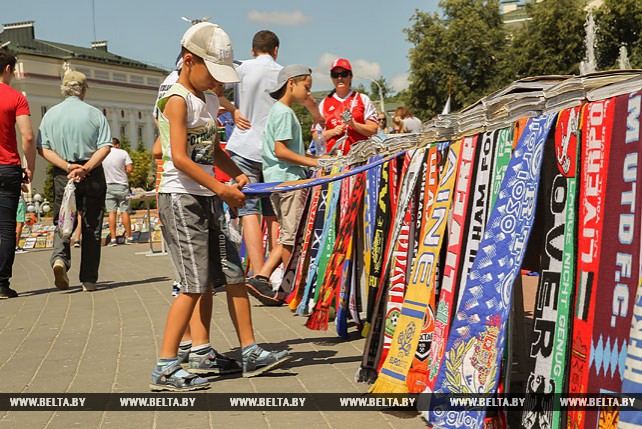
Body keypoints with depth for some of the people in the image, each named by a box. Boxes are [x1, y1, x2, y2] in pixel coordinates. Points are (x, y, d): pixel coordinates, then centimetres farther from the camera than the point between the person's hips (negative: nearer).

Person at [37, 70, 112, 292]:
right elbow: (105, 147, -11)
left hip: (62, 175, 1)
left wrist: (67, 166, -10)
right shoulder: (95, 114, 0)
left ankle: (60, 257, -19)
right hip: (93, 175, -1)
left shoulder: (50, 114, 4)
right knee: (91, 228, 7)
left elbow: (43, 148, -5)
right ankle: (89, 280, 9)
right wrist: (85, 168, -16)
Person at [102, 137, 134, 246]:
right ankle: (129, 237, 6)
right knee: (125, 212, 3)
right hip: (122, 185, -2)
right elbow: (130, 169, -9)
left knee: (112, 213, 2)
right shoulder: (123, 153, -3)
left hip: (108, 186, 2)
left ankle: (113, 238, -1)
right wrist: (123, 173, 10)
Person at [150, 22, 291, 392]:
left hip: (208, 198, 9)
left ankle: (202, 352, 17)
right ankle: (166, 368, -4)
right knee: (195, 284, -11)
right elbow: (180, 158, -20)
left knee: (233, 274, 8)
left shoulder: (210, 101, 16)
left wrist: (237, 174, 7)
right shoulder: (178, 101, -11)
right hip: (181, 198, -9)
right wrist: (221, 188, -21)